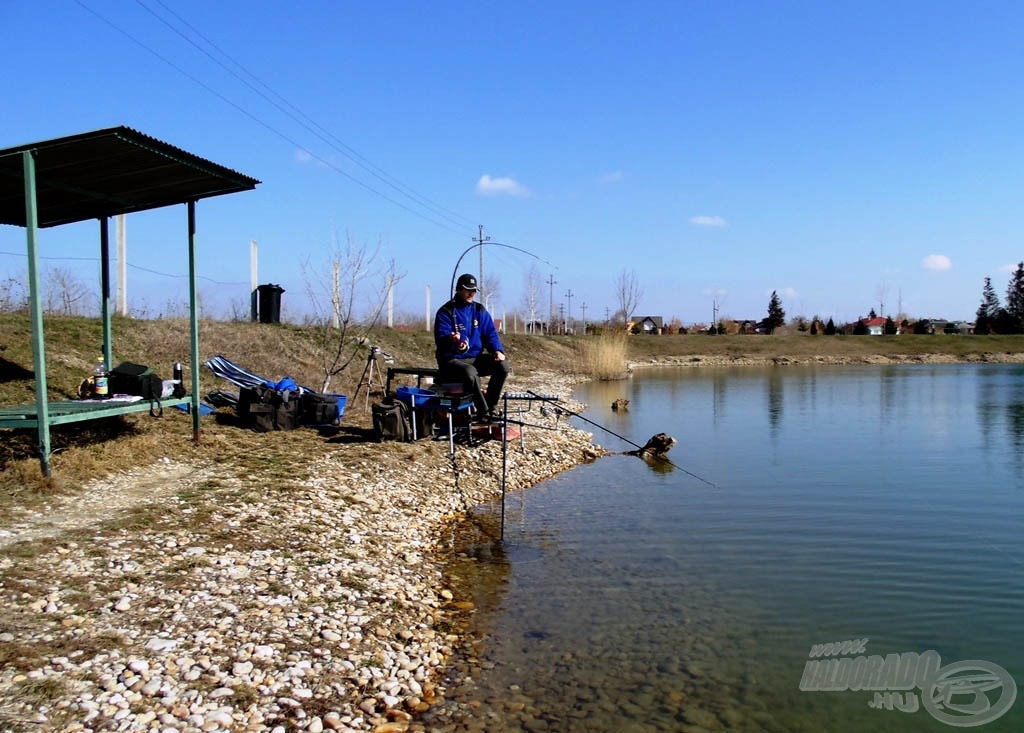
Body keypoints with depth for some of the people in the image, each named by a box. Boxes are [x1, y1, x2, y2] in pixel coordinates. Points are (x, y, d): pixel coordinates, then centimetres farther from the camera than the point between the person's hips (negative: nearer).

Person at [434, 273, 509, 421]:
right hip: (452, 360, -5)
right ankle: (483, 413, -22)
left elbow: (490, 333, 5)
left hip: (475, 358, 5)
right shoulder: (446, 312, -7)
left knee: (502, 365, -21)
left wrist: (497, 350, -15)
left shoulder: (479, 310, 9)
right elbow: (440, 338, -20)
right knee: (470, 372, -38)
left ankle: (490, 408, -9)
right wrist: (450, 339, -44)